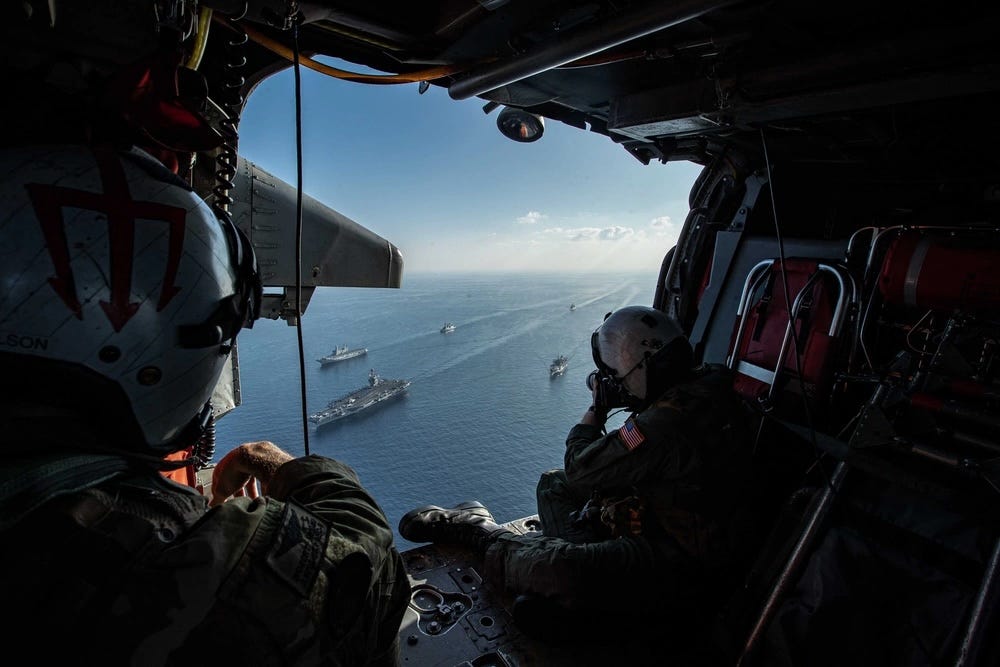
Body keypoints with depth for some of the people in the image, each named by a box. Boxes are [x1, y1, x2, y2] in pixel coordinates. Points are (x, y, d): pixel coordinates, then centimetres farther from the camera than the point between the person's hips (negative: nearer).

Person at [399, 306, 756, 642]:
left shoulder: (670, 421, -32)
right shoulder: (695, 386, 1)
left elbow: (580, 470, -20)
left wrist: (596, 408, -7)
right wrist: (604, 408, 4)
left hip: (678, 563, -10)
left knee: (561, 570, -30)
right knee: (553, 483, 11)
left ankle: (478, 531, -2)